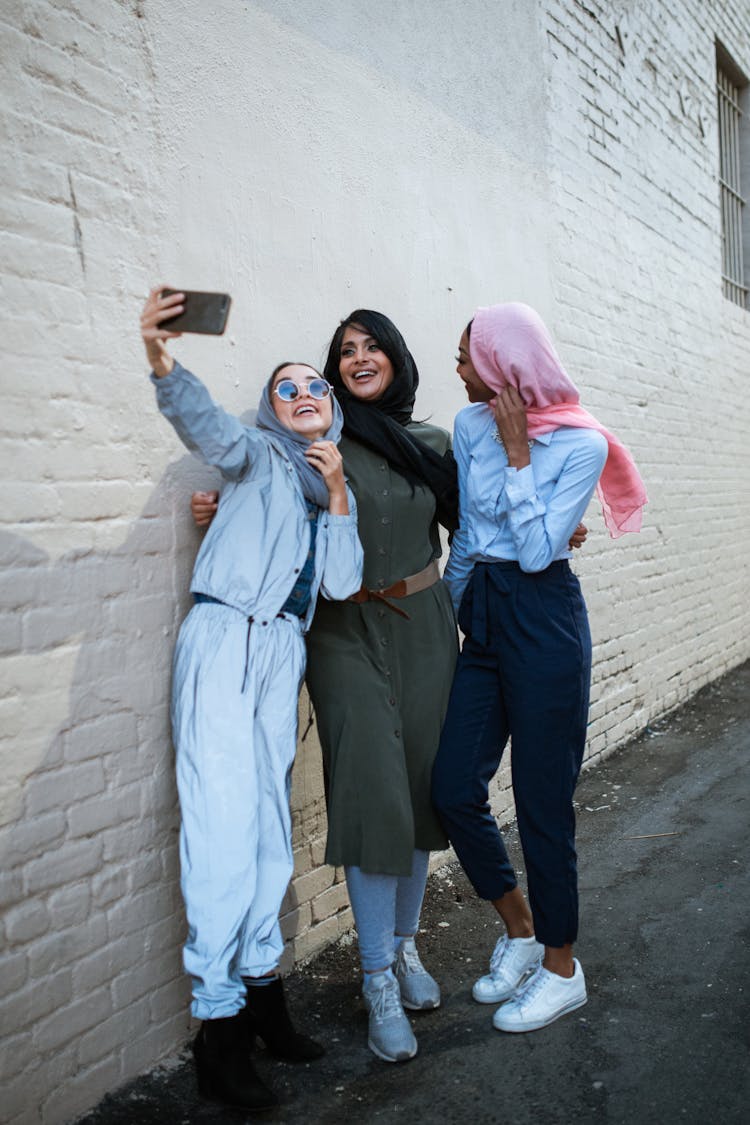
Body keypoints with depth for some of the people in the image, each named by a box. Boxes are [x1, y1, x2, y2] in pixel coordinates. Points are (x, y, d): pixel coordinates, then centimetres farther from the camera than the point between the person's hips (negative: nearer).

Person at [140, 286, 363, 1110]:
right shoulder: (257, 456, 4)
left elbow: (342, 584, 6)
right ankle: (218, 1020, 1)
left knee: (270, 822, 10)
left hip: (283, 651, 6)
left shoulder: (333, 486, 19)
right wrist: (160, 362, -38)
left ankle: (261, 986, 24)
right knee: (224, 826, -9)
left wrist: (339, 496, -2)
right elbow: (206, 426, -19)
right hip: (224, 640, -6)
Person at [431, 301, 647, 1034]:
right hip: (483, 616, 6)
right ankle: (519, 929, 28)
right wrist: (448, 609, 17)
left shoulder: (581, 443, -10)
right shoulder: (470, 426, 6)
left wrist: (517, 454, -15)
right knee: (453, 789, 3)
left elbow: (537, 551, -16)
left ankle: (561, 967, 24)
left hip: (543, 624, -6)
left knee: (542, 803, 2)